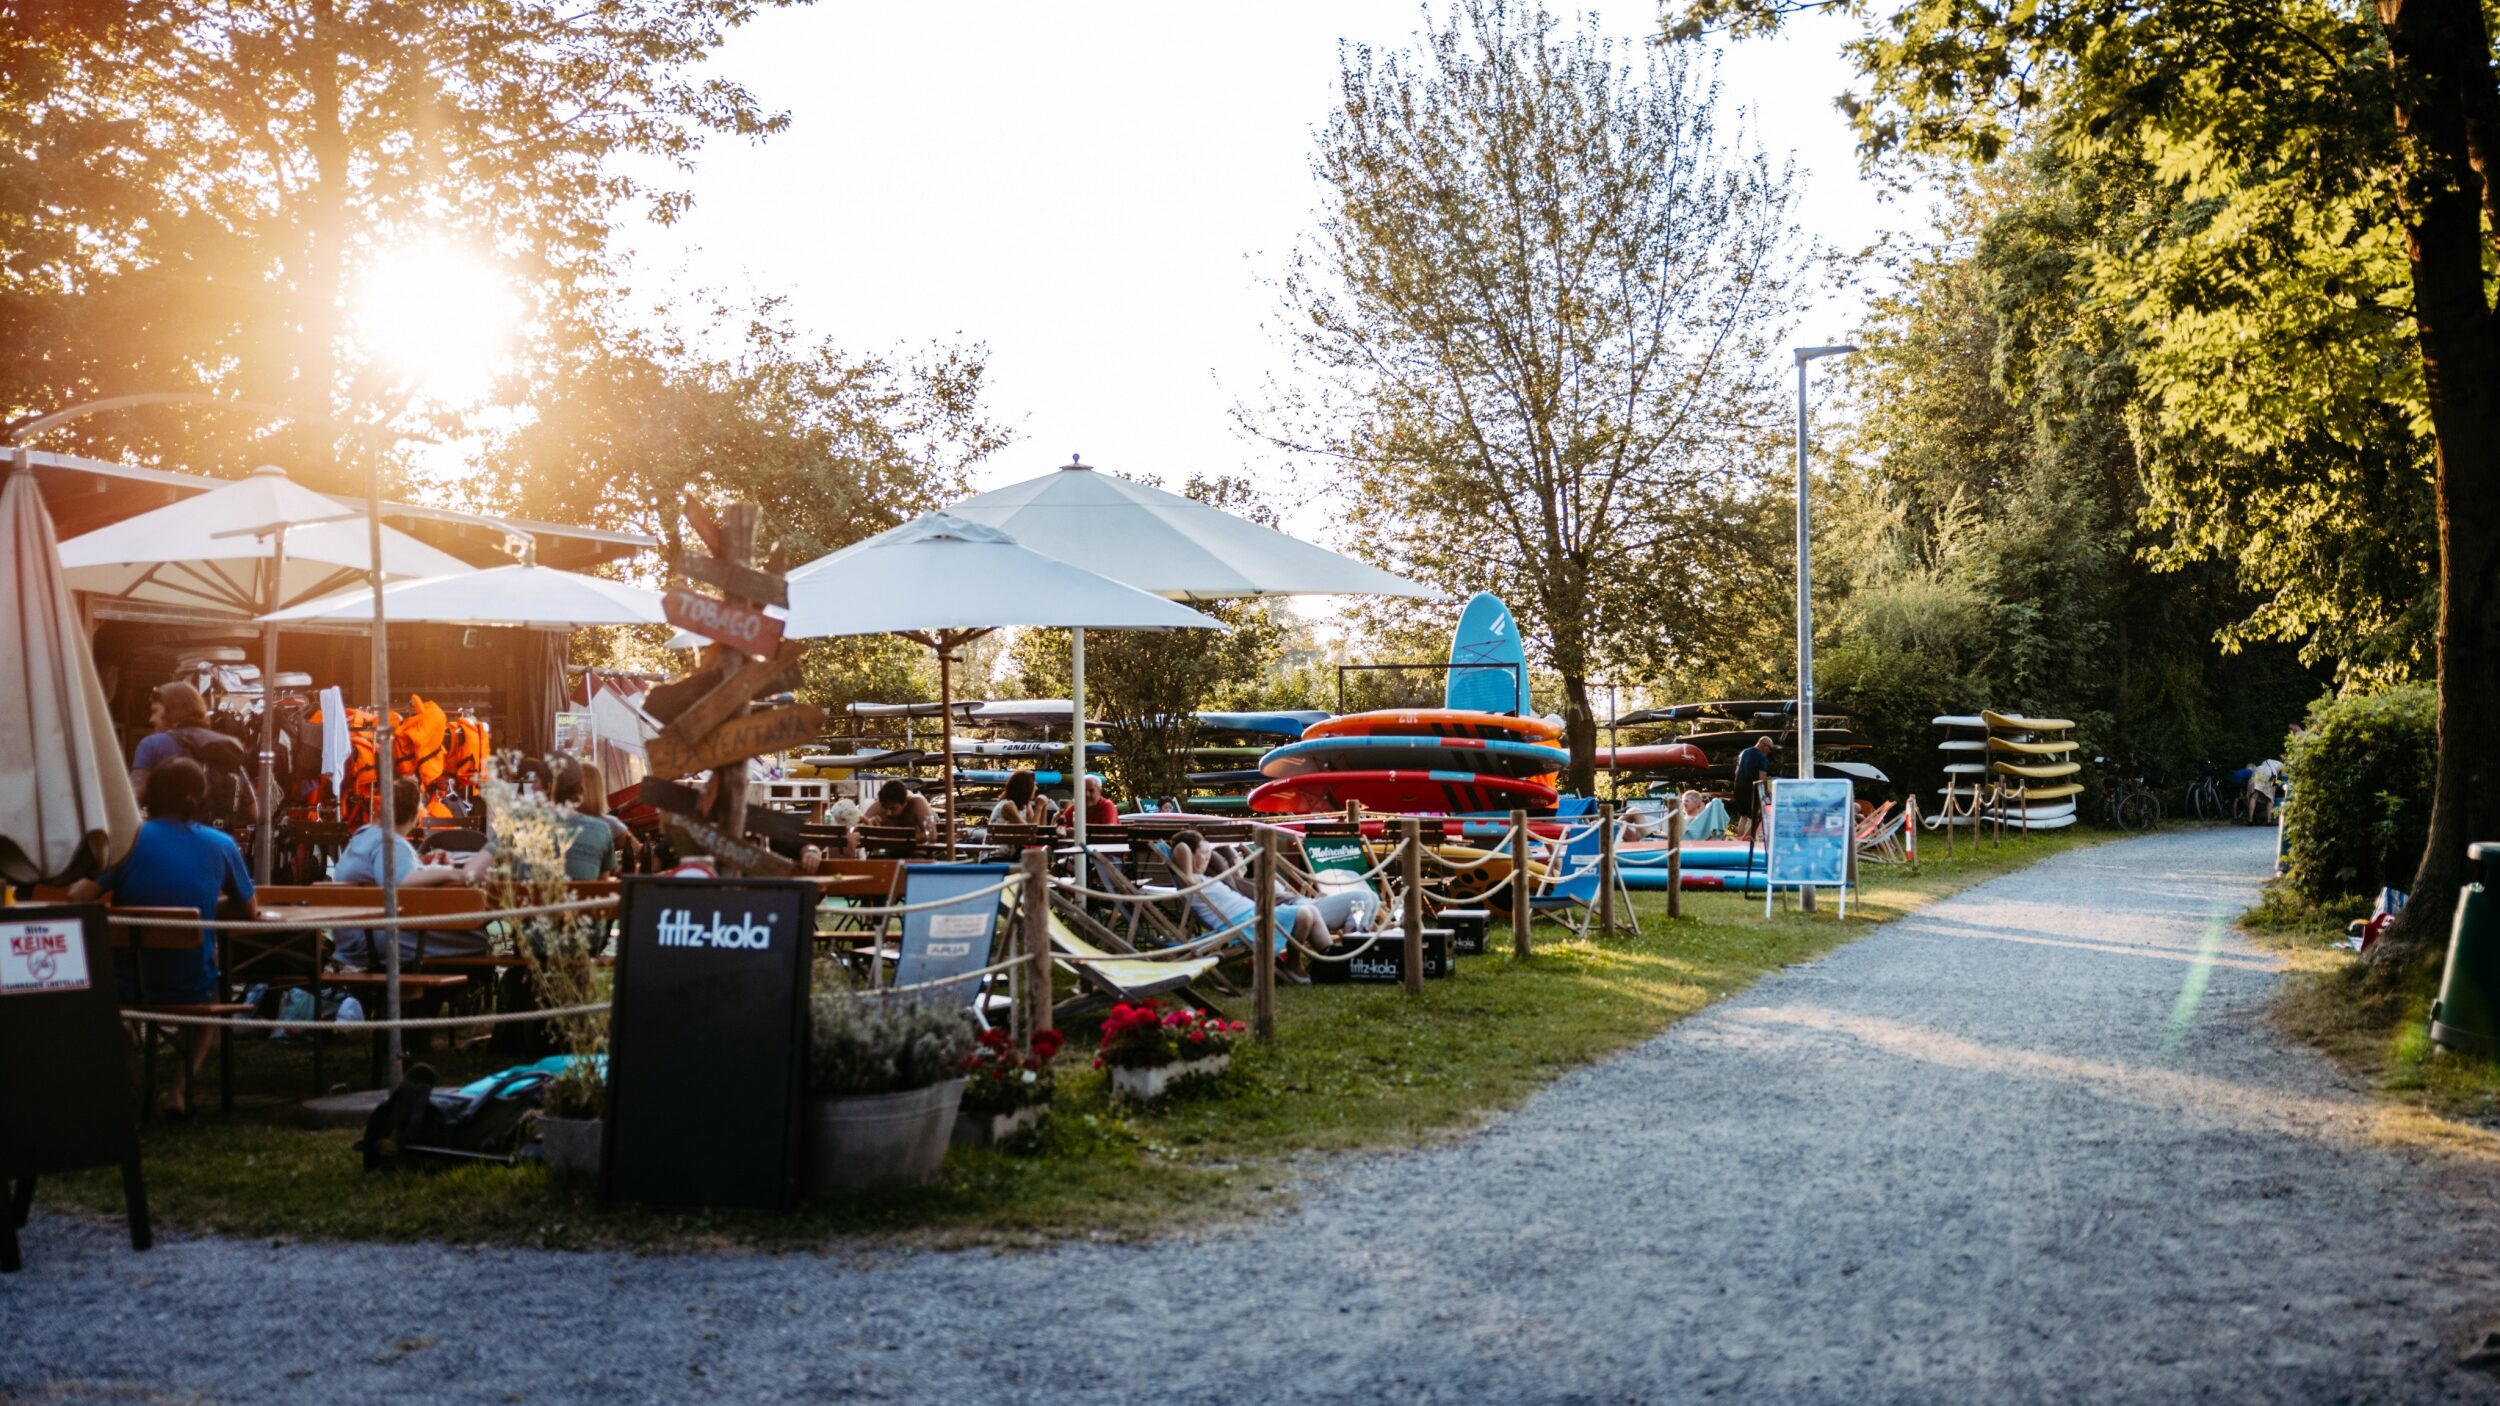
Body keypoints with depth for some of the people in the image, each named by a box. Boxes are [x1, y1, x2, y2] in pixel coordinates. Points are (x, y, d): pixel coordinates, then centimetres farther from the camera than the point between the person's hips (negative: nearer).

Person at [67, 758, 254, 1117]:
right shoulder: (222, 845, -3)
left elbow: (77, 897, -17)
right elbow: (249, 912, 7)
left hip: (130, 984, 0)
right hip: (192, 989, 0)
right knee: (213, 993, 38)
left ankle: (133, 1083, 21)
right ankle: (181, 1088, 13)